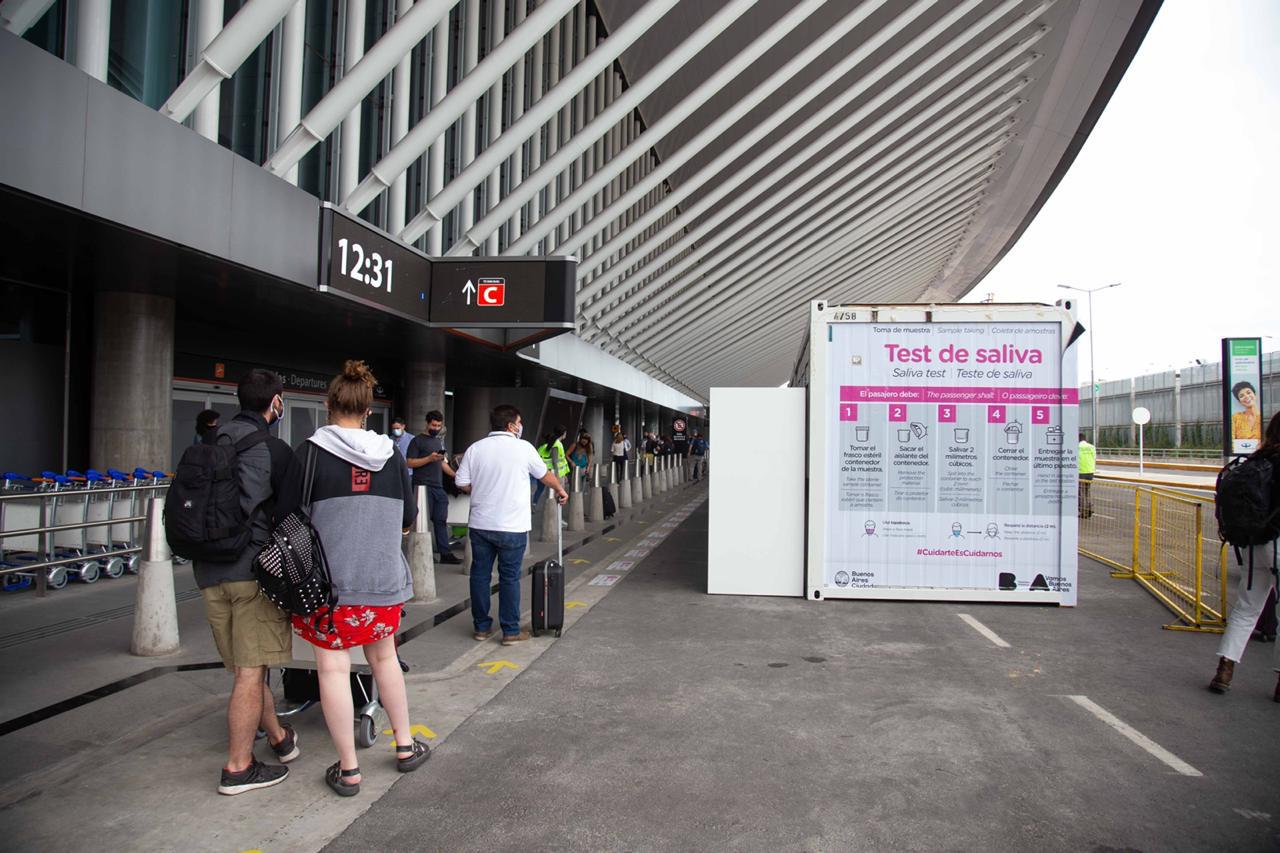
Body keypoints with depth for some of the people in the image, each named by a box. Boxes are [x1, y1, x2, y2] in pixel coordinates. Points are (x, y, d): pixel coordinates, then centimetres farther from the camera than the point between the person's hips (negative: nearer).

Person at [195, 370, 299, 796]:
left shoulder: (212, 444, 12)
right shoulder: (272, 448, -8)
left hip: (209, 572, 7)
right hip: (253, 569, -7)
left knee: (246, 667, 16)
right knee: (251, 671, 0)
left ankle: (279, 738, 32)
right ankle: (238, 768, 6)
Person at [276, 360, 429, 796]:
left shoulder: (311, 452, -10)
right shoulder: (391, 454, 0)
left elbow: (286, 516, -6)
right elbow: (408, 520, 7)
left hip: (330, 580, -4)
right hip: (383, 580, 4)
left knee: (333, 668, 7)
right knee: (384, 657, 21)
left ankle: (348, 769, 15)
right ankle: (405, 745, 32)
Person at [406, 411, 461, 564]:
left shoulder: (439, 442, 21)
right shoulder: (417, 441, 0)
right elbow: (410, 463, -9)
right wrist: (429, 458, -18)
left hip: (438, 488, 6)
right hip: (423, 487, -6)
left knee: (441, 520, 4)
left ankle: (445, 553, 6)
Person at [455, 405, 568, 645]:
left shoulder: (475, 448, 1)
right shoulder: (523, 448, -6)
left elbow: (462, 483, 2)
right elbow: (545, 475, 9)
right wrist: (560, 490, 28)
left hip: (480, 524, 3)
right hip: (512, 526, -3)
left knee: (480, 574, 12)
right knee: (509, 578, 4)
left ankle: (481, 627, 22)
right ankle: (511, 631, 11)